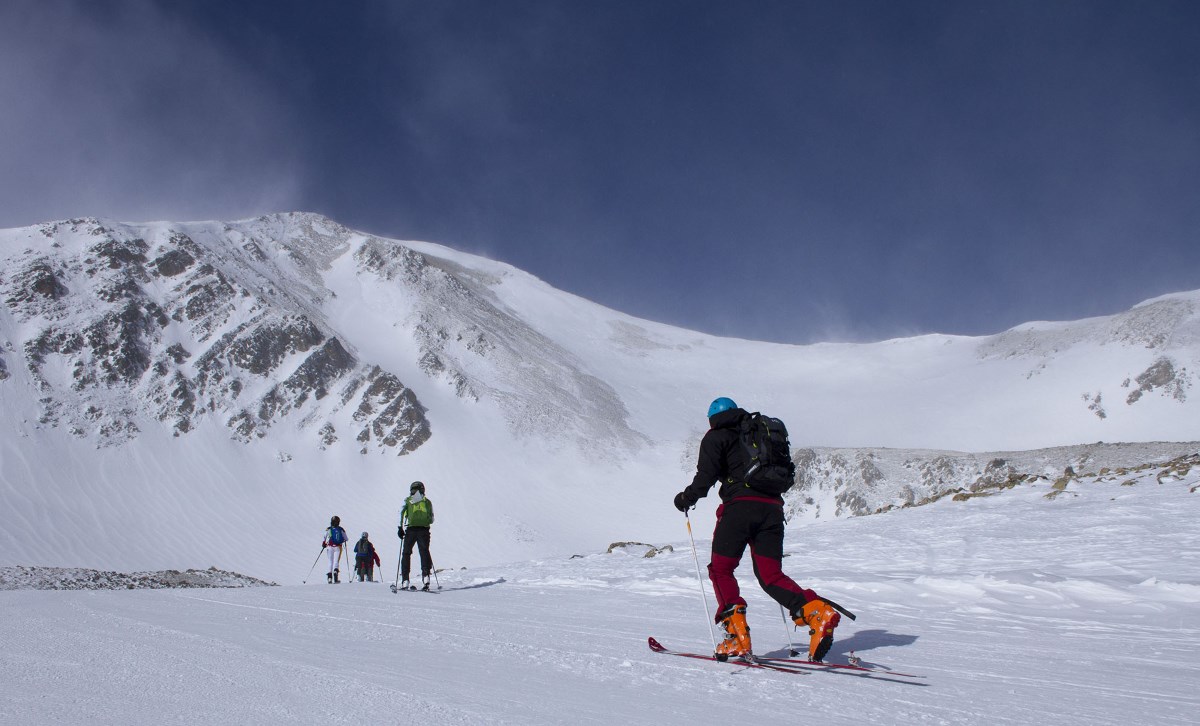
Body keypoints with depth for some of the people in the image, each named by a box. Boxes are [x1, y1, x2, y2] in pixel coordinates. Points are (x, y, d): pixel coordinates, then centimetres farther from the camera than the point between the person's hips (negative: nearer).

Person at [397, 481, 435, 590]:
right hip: (424, 530, 1)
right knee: (424, 553, 4)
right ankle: (426, 576, -17)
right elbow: (432, 520, 17)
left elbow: (401, 512, -5)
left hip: (411, 529, -1)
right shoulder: (428, 502, 17)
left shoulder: (407, 501, 12)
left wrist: (400, 527, -4)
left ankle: (405, 581, 2)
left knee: (406, 553, 8)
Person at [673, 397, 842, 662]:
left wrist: (687, 497, 10)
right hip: (773, 507, 6)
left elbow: (706, 475, -4)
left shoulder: (716, 437, 9)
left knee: (721, 569, 6)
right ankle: (817, 612, -16)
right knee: (771, 575, 7)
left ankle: (737, 635, -7)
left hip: (740, 505, -5)